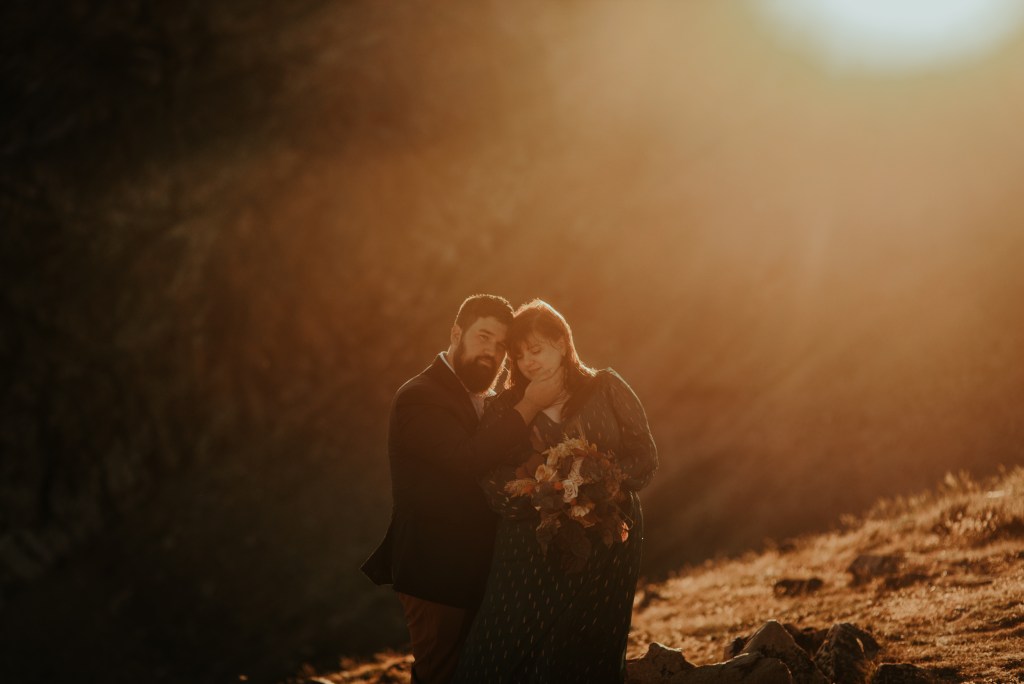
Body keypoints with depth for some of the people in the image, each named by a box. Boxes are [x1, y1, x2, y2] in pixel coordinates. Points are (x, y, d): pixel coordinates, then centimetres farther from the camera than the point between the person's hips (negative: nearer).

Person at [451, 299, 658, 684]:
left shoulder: (607, 389, 6)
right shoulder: (504, 409, 10)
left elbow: (645, 459, 2)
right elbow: (493, 485, 2)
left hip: (604, 545, -1)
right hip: (529, 553, 1)